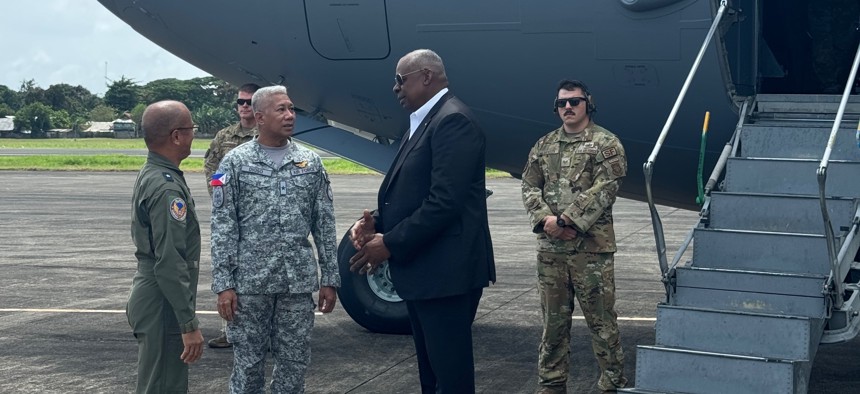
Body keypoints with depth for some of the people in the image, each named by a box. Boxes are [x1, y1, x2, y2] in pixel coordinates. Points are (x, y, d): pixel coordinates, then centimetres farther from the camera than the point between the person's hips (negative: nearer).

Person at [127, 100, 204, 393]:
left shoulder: (150, 175, 12)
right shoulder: (167, 187, -21)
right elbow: (170, 262, -25)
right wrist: (189, 323, -23)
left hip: (150, 296, 10)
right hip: (163, 304, -10)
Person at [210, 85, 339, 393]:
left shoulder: (311, 162, 7)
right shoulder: (235, 162, -1)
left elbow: (325, 226, 9)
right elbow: (223, 228, -3)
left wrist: (330, 278, 5)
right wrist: (223, 284, -9)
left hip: (299, 282, 2)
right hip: (249, 281, -2)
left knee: (294, 363, 7)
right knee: (248, 363, 5)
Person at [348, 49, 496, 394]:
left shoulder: (453, 120, -15)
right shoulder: (422, 123, 18)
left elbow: (444, 201, -23)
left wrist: (390, 244, -18)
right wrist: (376, 223, 0)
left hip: (446, 271, -11)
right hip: (423, 270, 11)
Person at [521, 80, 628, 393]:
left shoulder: (606, 143, -3)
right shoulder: (544, 146, 14)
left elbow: (603, 190, -13)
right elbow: (529, 187, 8)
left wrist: (567, 220, -17)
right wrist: (545, 219, -11)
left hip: (592, 247, -5)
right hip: (550, 249, 5)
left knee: (601, 320, 0)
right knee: (553, 320, 12)